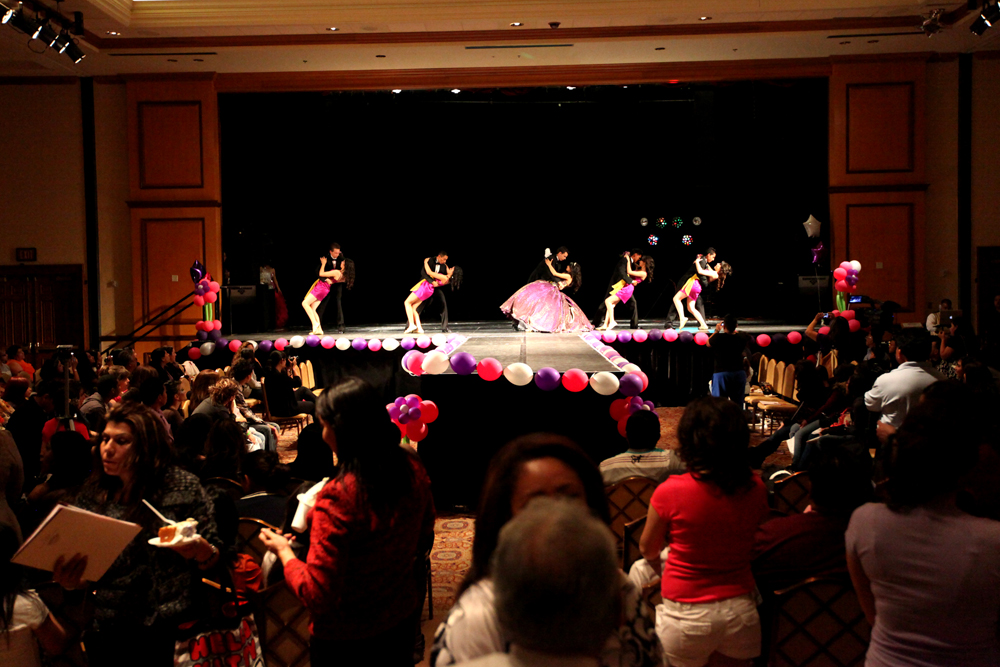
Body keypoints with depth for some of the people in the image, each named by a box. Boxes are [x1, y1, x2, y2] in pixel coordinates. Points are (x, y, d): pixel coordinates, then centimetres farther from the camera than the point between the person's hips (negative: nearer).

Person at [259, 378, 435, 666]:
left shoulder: (338, 498, -32)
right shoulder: (412, 469, -11)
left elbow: (318, 596, -26)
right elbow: (424, 536, 6)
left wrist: (284, 551, -11)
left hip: (346, 641, -5)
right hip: (403, 619, 5)